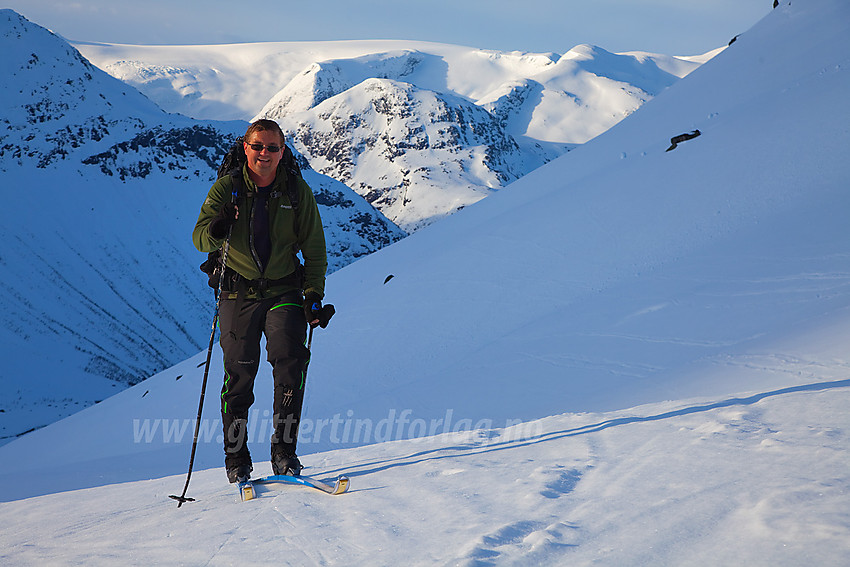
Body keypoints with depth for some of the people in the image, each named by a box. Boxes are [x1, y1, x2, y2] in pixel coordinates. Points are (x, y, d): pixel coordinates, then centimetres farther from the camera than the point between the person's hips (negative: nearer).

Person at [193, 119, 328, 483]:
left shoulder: (297, 191, 2)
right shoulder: (227, 188, -2)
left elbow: (314, 249, 9)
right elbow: (200, 239, -9)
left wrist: (314, 294, -1)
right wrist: (216, 228, -32)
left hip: (284, 291, 1)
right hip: (239, 292, -1)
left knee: (290, 359, -16)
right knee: (239, 373, -2)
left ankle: (284, 449, -6)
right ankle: (236, 457, 12)